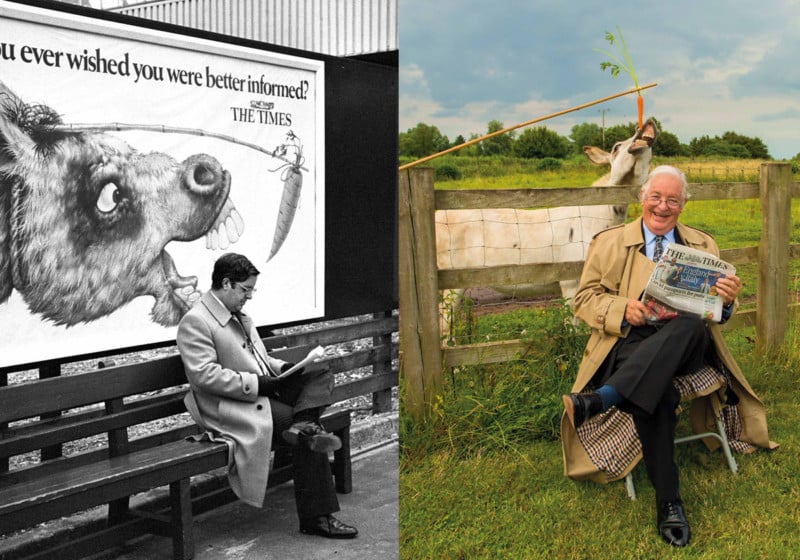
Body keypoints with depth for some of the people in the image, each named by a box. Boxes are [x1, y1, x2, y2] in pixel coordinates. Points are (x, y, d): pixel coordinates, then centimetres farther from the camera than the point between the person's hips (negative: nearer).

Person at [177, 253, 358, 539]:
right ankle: (316, 516, -18)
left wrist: (284, 368, 5)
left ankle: (304, 426, -32)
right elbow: (204, 375, -21)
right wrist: (255, 383, -23)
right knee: (302, 428, -22)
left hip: (264, 391, 9)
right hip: (230, 406, -9)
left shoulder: (240, 317, 19)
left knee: (321, 374, -7)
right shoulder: (194, 322, -11)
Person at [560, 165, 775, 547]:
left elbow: (716, 312, 16)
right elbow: (584, 299, 10)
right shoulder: (609, 243, 16)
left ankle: (602, 397, -47)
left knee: (690, 327, -39)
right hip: (631, 341, -1)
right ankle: (667, 501, -33)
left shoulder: (703, 245, 21)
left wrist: (727, 299, -11)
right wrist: (623, 309, -11)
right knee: (659, 393, -37)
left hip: (688, 343, 1)